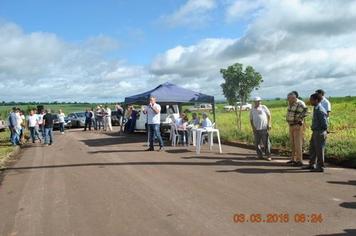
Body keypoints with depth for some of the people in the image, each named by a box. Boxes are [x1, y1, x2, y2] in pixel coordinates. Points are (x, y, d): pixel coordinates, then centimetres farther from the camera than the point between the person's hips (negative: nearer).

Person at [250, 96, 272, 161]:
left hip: (264, 128, -2)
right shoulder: (252, 110, 10)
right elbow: (251, 119, 13)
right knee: (257, 143, 5)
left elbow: (269, 115, 9)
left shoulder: (263, 107, 4)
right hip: (256, 129, 3)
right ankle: (260, 155, 17)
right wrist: (253, 127, -2)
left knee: (266, 142, -5)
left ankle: (268, 156, 3)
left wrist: (269, 124, -1)